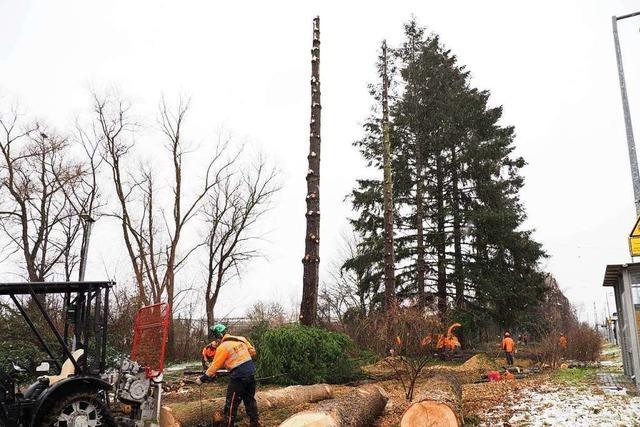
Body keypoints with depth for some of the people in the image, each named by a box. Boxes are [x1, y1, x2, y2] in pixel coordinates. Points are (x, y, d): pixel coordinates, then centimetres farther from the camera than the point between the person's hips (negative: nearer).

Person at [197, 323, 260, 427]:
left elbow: (215, 366, -7)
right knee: (250, 400, 20)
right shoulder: (241, 339, 8)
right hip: (250, 373, 7)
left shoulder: (223, 347, -10)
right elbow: (253, 352, 13)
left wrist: (203, 378, -1)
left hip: (238, 376, -7)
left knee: (231, 404, 4)